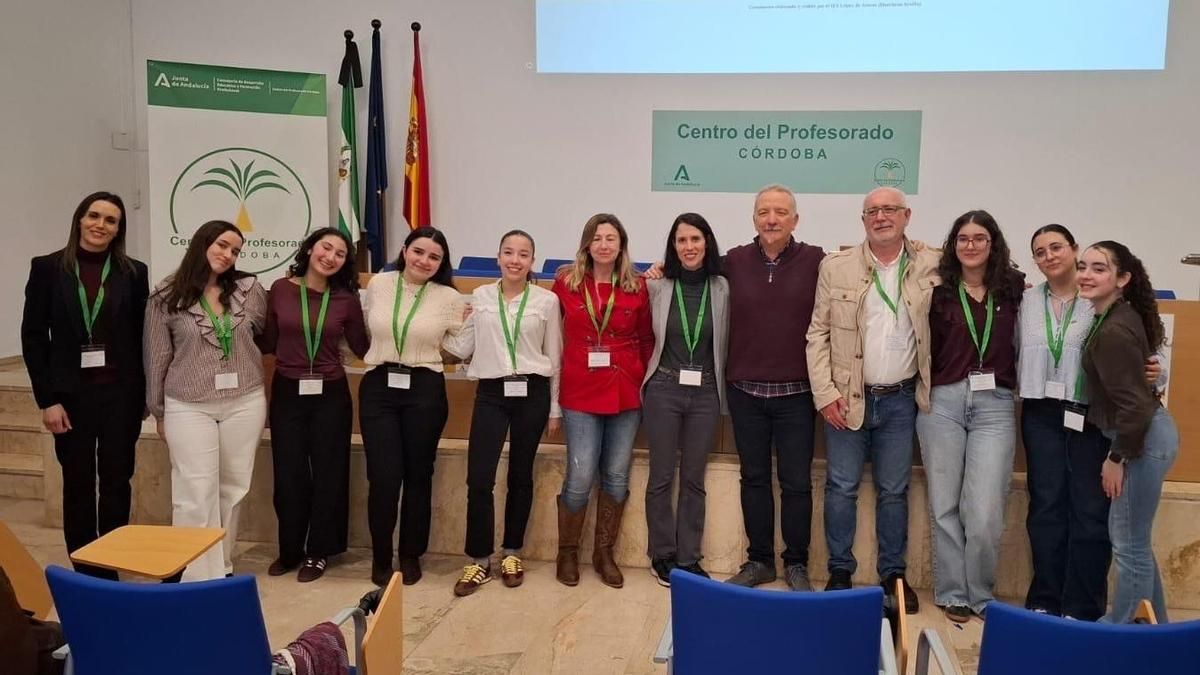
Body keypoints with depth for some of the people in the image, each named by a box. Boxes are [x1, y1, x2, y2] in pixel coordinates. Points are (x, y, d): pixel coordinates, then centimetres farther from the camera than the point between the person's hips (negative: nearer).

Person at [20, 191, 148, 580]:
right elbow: (33, 336, -1)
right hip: (70, 394, 0)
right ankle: (84, 572, 18)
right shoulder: (47, 268, 1)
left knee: (116, 483, 6)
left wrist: (140, 397, -2)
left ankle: (110, 569, 17)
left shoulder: (133, 273, 2)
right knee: (78, 485, 8)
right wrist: (47, 399, -7)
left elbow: (142, 338, 3)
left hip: (120, 394, 1)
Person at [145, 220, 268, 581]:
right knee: (196, 495, -4)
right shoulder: (165, 297, -2)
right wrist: (159, 411, 7)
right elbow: (157, 357, 3)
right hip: (189, 407, -2)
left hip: (245, 403, 2)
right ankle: (202, 577, 3)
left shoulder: (250, 289, 2)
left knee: (233, 489, 10)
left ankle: (221, 566, 24)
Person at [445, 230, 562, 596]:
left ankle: (511, 553, 25)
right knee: (479, 478, -5)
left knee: (520, 476, 9)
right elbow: (464, 349, 7)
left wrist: (555, 407, 5)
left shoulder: (547, 300, 1)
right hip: (491, 393, 1)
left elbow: (554, 356, 5)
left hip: (532, 393, 0)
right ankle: (479, 559, 11)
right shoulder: (480, 296, 6)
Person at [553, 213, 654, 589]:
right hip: (581, 394, -2)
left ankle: (604, 554, 25)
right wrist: (560, 376, 3)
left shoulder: (637, 287, 2)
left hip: (625, 394, 2)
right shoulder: (566, 282, 0)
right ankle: (567, 553, 18)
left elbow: (647, 339, 8)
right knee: (580, 478, -3)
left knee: (616, 477, 9)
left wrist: (641, 378, 0)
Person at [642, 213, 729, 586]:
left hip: (705, 392, 1)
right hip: (664, 388, -1)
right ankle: (662, 555, 21)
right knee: (662, 476, 7)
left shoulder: (721, 288, -1)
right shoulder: (657, 286, -3)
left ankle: (688, 557, 22)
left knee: (694, 479, 10)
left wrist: (723, 388, 6)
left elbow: (724, 342, 6)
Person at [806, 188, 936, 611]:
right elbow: (818, 334, -1)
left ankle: (893, 575, 24)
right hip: (846, 398, -1)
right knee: (842, 488, 6)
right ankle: (840, 572, 20)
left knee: (894, 491, 11)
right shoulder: (836, 267, -2)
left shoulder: (930, 266, 0)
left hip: (900, 399, 1)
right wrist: (825, 394, -8)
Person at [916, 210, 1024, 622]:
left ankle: (981, 594, 16)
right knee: (944, 505, 7)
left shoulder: (1014, 289, 7)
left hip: (995, 405, 0)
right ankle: (951, 593, 21)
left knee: (984, 511, -5)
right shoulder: (938, 291, 5)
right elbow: (926, 349, 4)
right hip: (942, 402, 1)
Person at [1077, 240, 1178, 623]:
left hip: (1143, 439, -11)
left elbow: (1134, 405, -23)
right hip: (1145, 434, 11)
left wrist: (1117, 457, -13)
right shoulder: (1118, 318, 7)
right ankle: (1155, 625, 33)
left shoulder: (1113, 332, -22)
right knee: (1133, 540, 20)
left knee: (1129, 545, 1)